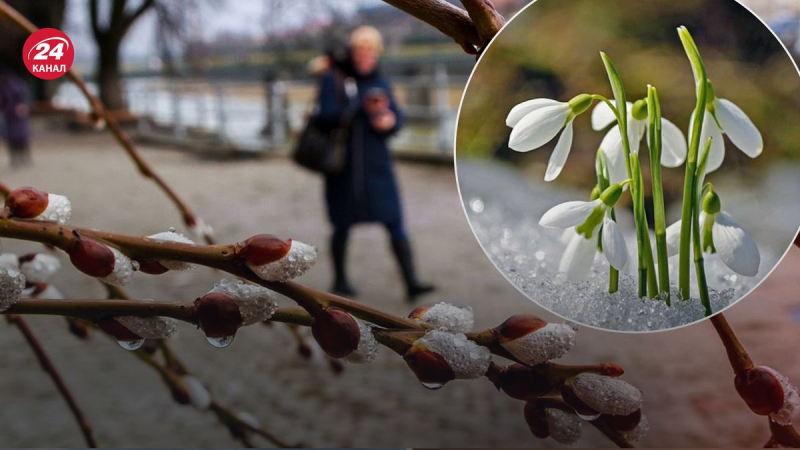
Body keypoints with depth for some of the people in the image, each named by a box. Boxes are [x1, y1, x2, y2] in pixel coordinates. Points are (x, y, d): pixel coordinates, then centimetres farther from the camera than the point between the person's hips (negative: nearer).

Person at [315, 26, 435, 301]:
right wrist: (363, 108, -30)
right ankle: (340, 280, 27)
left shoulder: (380, 83, 9)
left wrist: (390, 121, -16)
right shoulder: (333, 79, -4)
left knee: (395, 222, -5)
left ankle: (411, 283, -5)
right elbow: (328, 115, -17)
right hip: (343, 163, -3)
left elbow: (397, 118, 8)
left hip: (376, 164, 3)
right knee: (343, 225, 8)